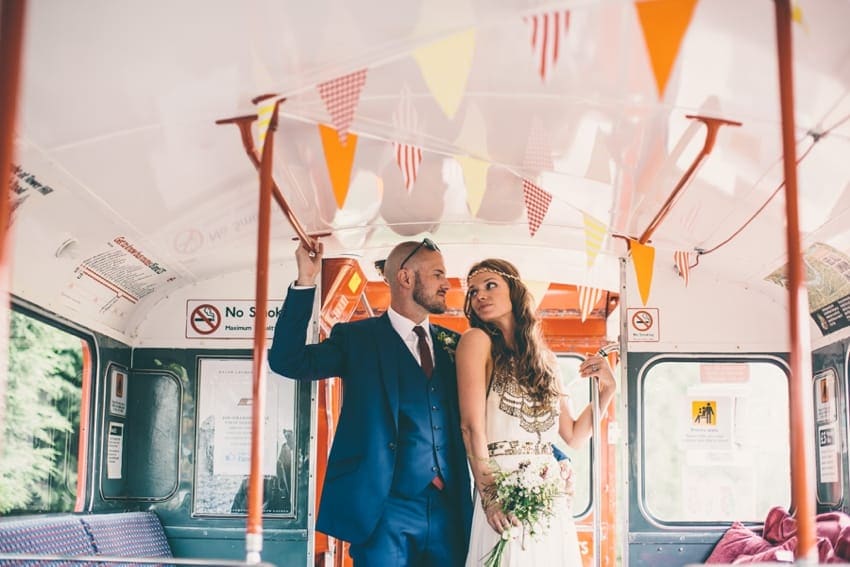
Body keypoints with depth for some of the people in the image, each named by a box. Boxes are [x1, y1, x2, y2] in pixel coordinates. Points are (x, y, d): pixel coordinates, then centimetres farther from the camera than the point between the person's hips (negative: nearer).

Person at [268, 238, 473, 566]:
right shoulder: (358, 338, 3)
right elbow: (287, 361, -8)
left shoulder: (453, 344, 15)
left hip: (449, 511, 4)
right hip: (385, 508, -4)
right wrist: (305, 282, -14)